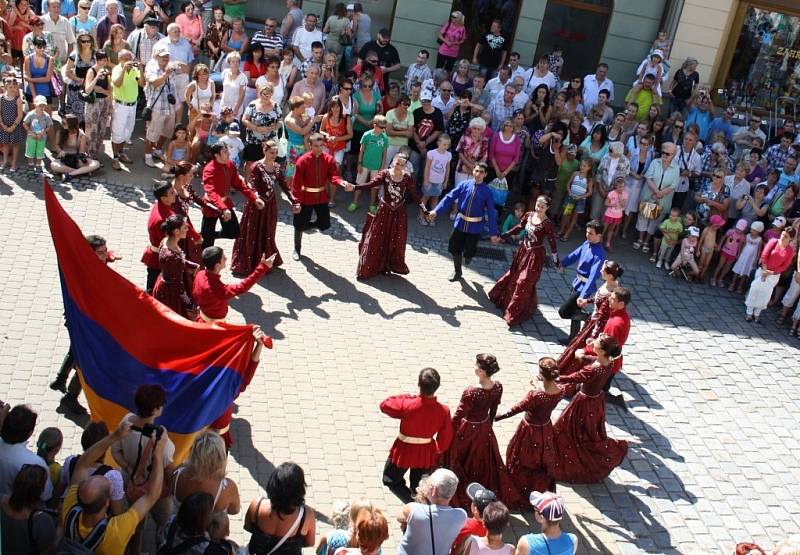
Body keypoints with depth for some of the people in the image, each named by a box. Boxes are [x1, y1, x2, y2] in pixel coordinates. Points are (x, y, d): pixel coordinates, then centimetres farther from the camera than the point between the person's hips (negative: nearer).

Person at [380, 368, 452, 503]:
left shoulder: (406, 404, -30)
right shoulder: (443, 410, -21)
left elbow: (384, 405, -10)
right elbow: (445, 440, -9)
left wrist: (406, 396, -4)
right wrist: (437, 450, 12)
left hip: (404, 451, -3)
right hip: (426, 454, 3)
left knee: (391, 481, 19)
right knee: (418, 489, 23)